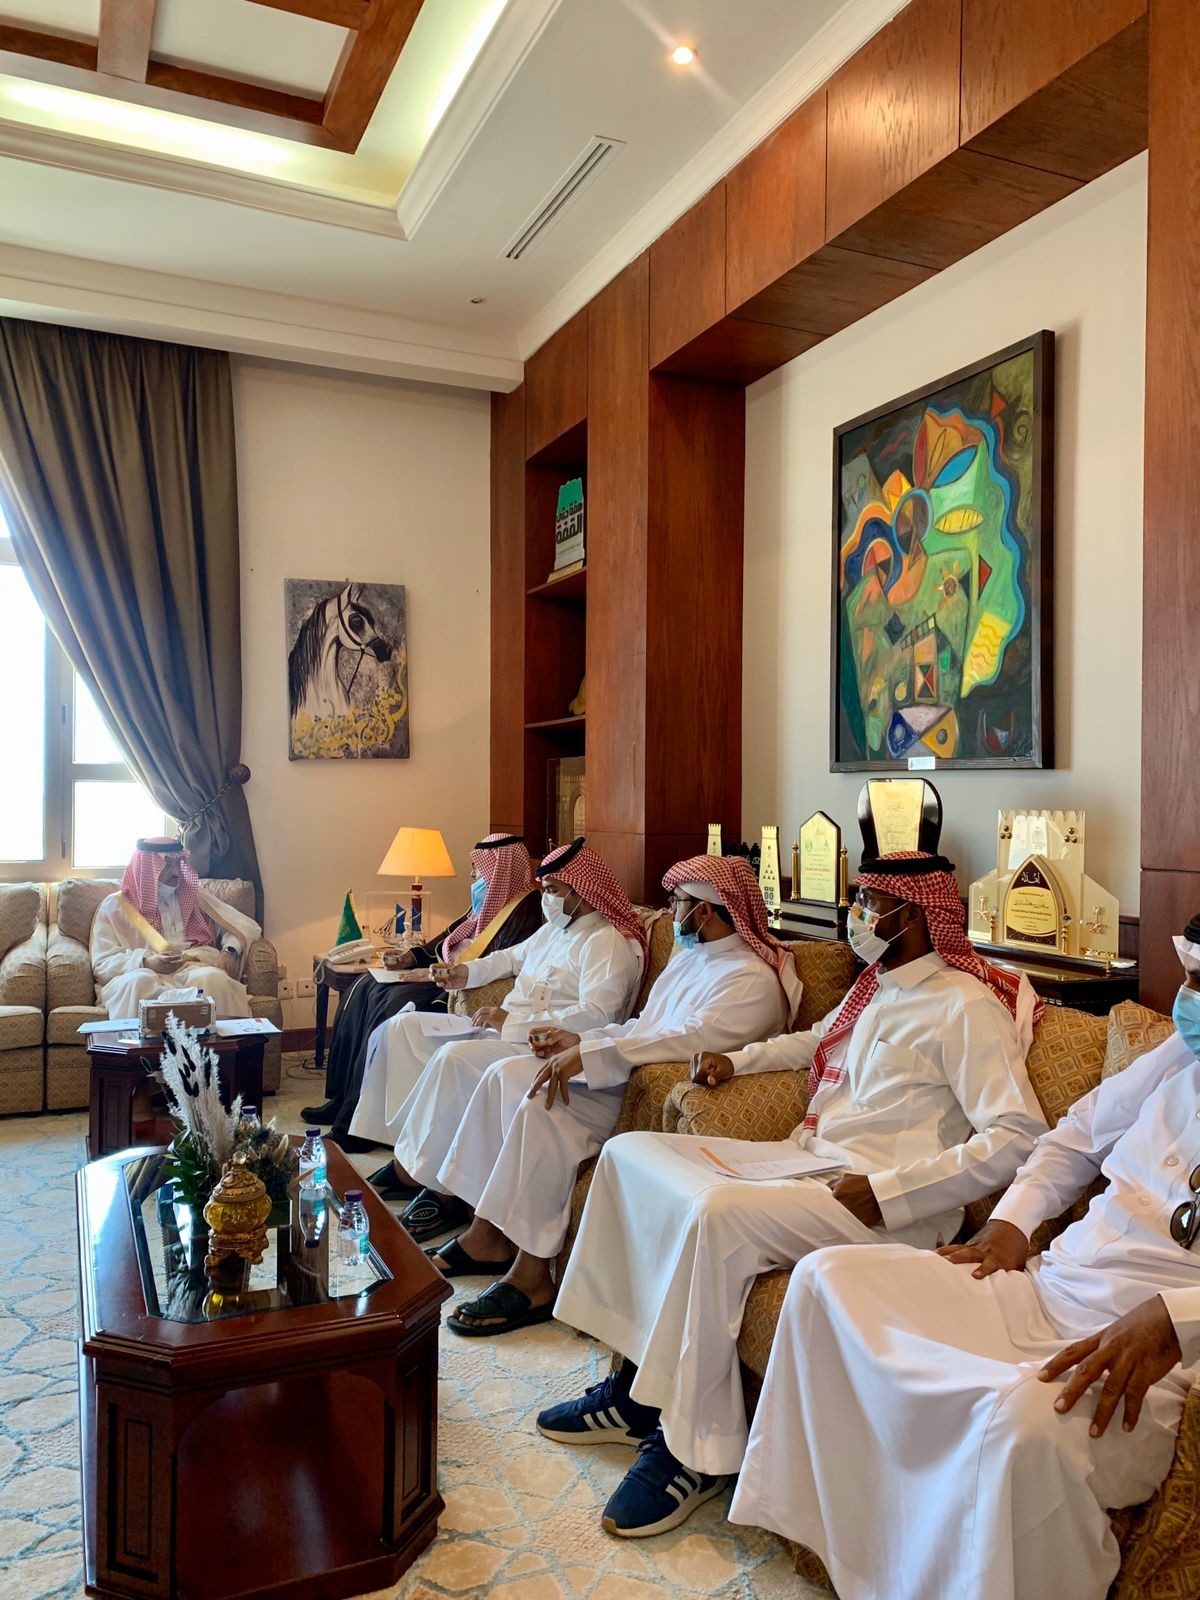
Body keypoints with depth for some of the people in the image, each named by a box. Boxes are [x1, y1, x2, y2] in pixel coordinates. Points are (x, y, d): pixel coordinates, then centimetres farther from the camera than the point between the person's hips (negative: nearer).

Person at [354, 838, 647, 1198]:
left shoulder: (610, 943, -12)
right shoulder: (553, 928, 19)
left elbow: (596, 1016, -26)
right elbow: (513, 956, 38)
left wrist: (513, 1022, -25)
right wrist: (468, 971, 20)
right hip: (505, 1029, 10)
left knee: (454, 1056, -33)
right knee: (402, 1028, 2)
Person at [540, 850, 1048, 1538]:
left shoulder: (966, 1006, -11)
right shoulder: (875, 989, 16)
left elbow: (1018, 1137, -21)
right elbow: (815, 1041, 37)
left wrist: (887, 1192, -24)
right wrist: (738, 1059, 23)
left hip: (890, 1205, -10)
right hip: (808, 1159, 10)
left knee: (717, 1215, -34)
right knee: (631, 1151, 3)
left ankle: (693, 1449, -15)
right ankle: (639, 1384, 2)